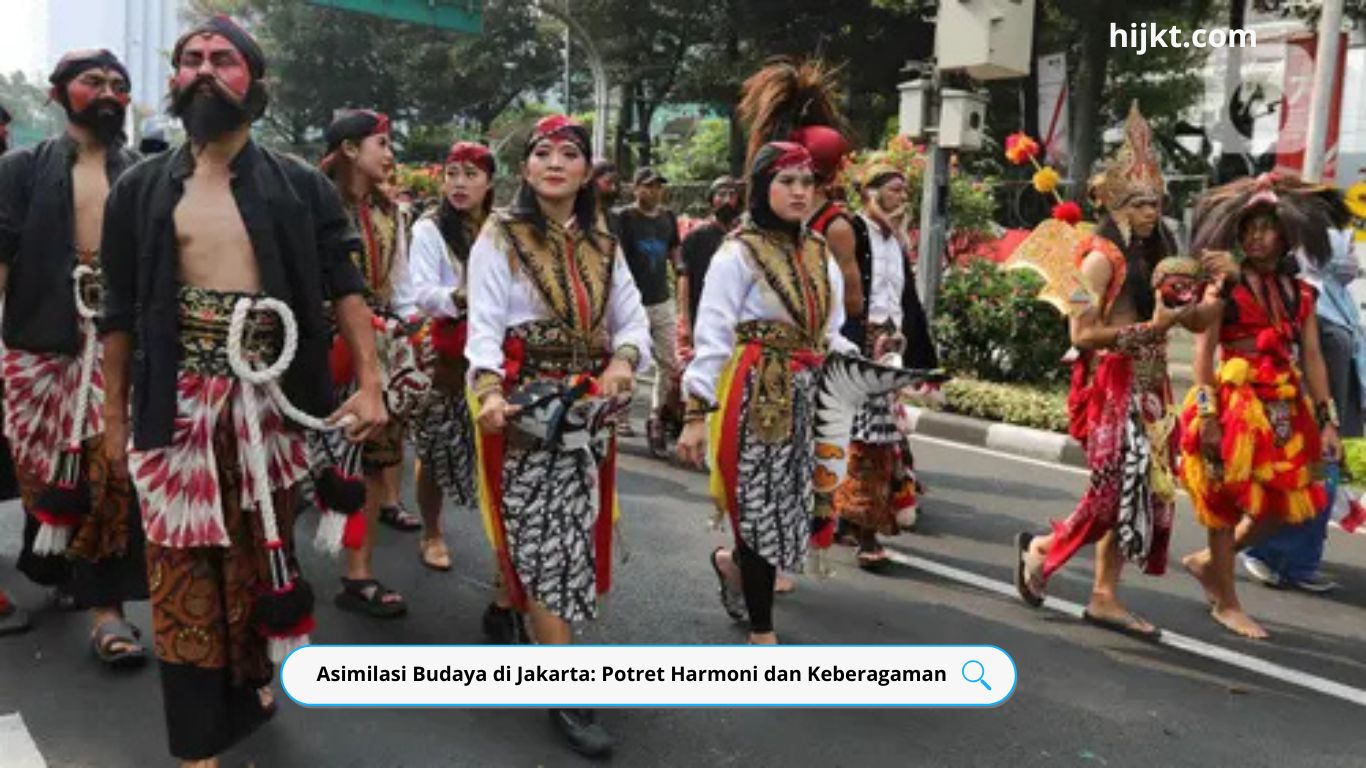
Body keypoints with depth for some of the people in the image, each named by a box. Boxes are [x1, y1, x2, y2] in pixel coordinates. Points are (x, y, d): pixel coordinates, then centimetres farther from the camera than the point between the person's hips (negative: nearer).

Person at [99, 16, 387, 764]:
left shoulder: (299, 186, 2)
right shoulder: (141, 189, 5)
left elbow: (345, 286, 0)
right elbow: (120, 311, 8)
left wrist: (369, 383, -9)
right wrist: (114, 412, 8)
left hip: (267, 396, 0)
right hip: (178, 401, 0)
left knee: (260, 546, 13)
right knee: (185, 560, 4)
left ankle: (252, 680, 34)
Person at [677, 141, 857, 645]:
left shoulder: (820, 254, 11)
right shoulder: (738, 253, -9)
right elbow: (712, 337, -12)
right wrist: (696, 413, -15)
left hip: (805, 399, 7)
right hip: (755, 398, -6)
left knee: (791, 505, 10)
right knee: (763, 508, -1)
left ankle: (732, 562, 41)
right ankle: (762, 633, 15)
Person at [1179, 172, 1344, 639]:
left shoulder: (1300, 294, 12)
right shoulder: (1225, 284, -3)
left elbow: (1313, 359, 12)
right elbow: (1204, 350, -8)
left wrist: (1327, 421, 7)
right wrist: (1206, 414, -16)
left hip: (1286, 407, 5)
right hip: (1236, 402, -5)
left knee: (1287, 503, 4)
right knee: (1230, 500, 1)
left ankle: (1208, 561, 26)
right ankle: (1226, 602, 15)